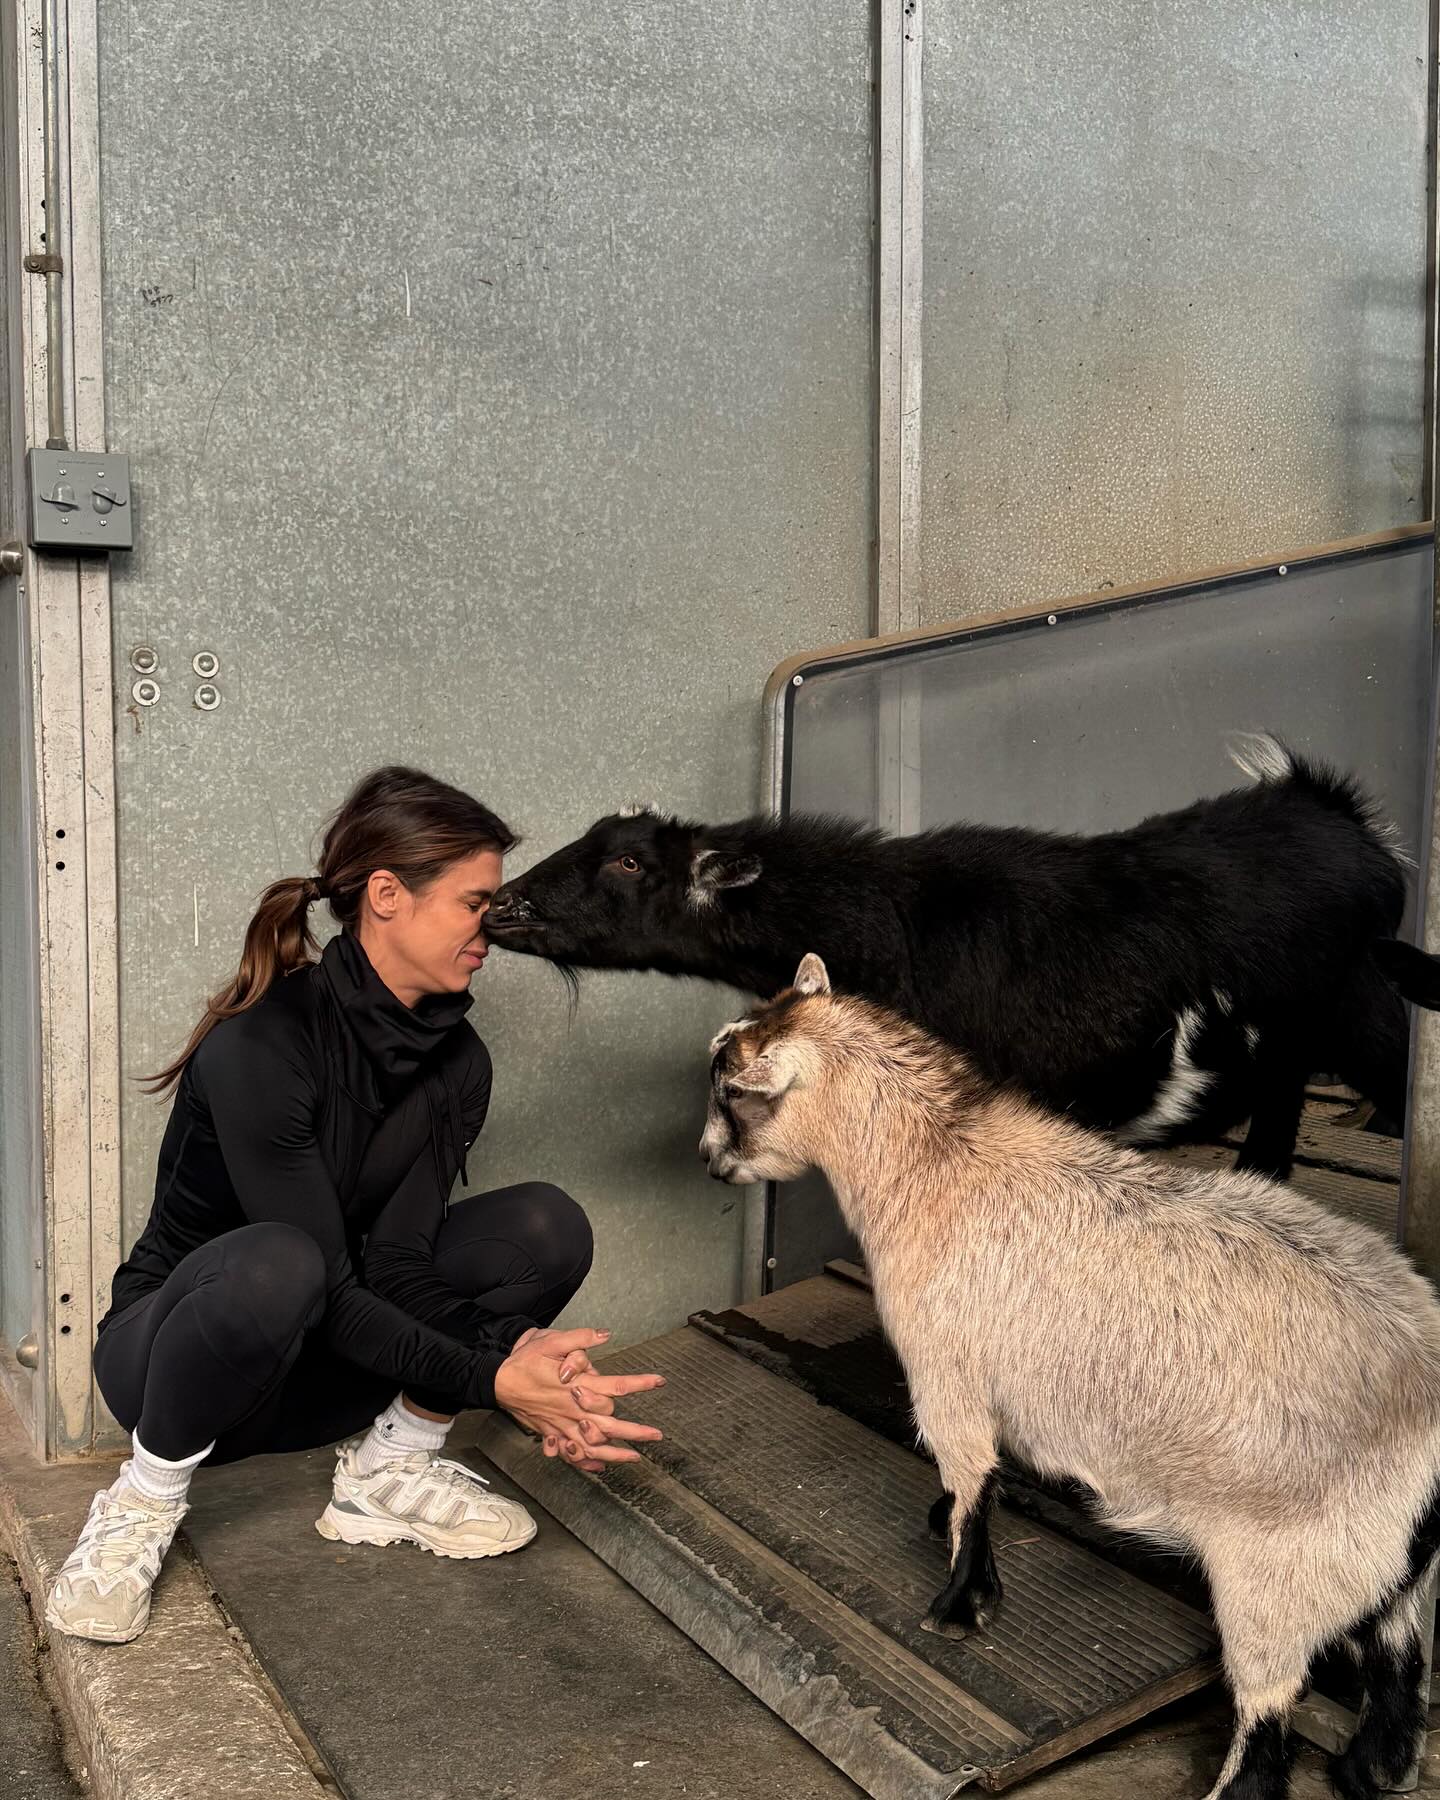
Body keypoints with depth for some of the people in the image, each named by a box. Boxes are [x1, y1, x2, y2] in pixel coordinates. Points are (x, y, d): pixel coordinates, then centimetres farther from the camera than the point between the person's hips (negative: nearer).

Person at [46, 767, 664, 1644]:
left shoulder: (456, 1061, -7)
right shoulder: (260, 1045, -28)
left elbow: (399, 1262, -15)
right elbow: (329, 1291, -28)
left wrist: (516, 1354, -31)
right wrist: (489, 1383, -31)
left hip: (316, 1365, 6)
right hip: (176, 1345, -5)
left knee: (545, 1224, -15)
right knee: (275, 1263, -41)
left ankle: (387, 1470, -2)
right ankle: (143, 1504, -13)